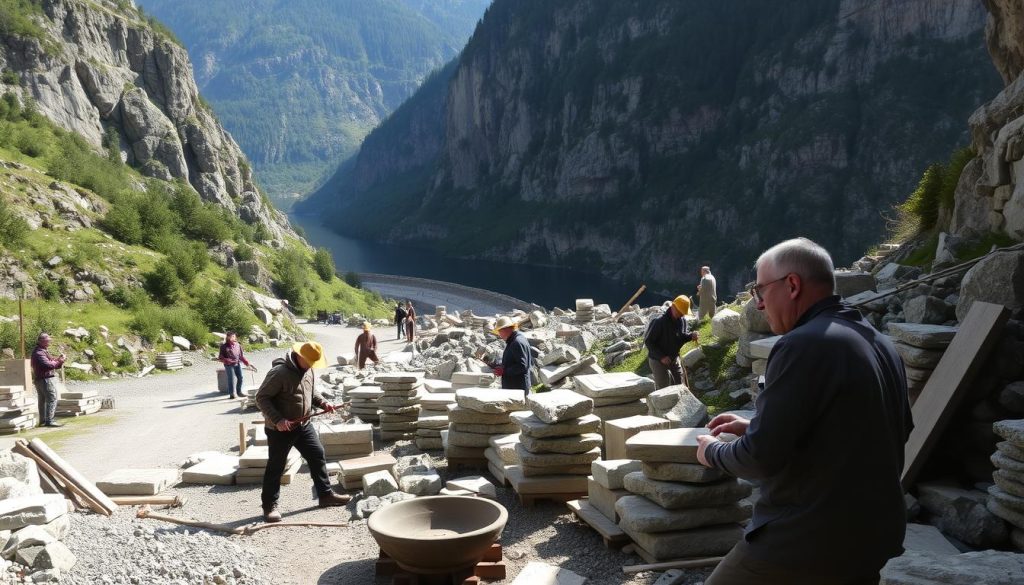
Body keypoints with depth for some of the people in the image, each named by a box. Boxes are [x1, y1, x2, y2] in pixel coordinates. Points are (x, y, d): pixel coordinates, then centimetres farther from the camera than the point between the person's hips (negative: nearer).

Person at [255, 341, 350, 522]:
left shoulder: (308, 371, 3)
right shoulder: (279, 373, -23)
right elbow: (261, 398, -21)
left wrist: (323, 403, -2)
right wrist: (277, 420, -28)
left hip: (303, 425, 7)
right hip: (280, 430, -7)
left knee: (318, 456, 10)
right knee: (276, 466, 4)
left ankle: (325, 494, 23)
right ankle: (270, 506, 16)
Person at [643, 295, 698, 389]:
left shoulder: (682, 320, -4)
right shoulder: (659, 322, -25)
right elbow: (648, 341, -21)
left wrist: (691, 336, -14)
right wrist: (661, 357, -26)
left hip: (674, 359, 7)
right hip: (658, 361, -7)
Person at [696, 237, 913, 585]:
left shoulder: (804, 344, -20)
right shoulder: (879, 344, 8)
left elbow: (762, 458, -21)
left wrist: (713, 452, -1)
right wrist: (755, 428, 16)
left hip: (808, 542, -8)